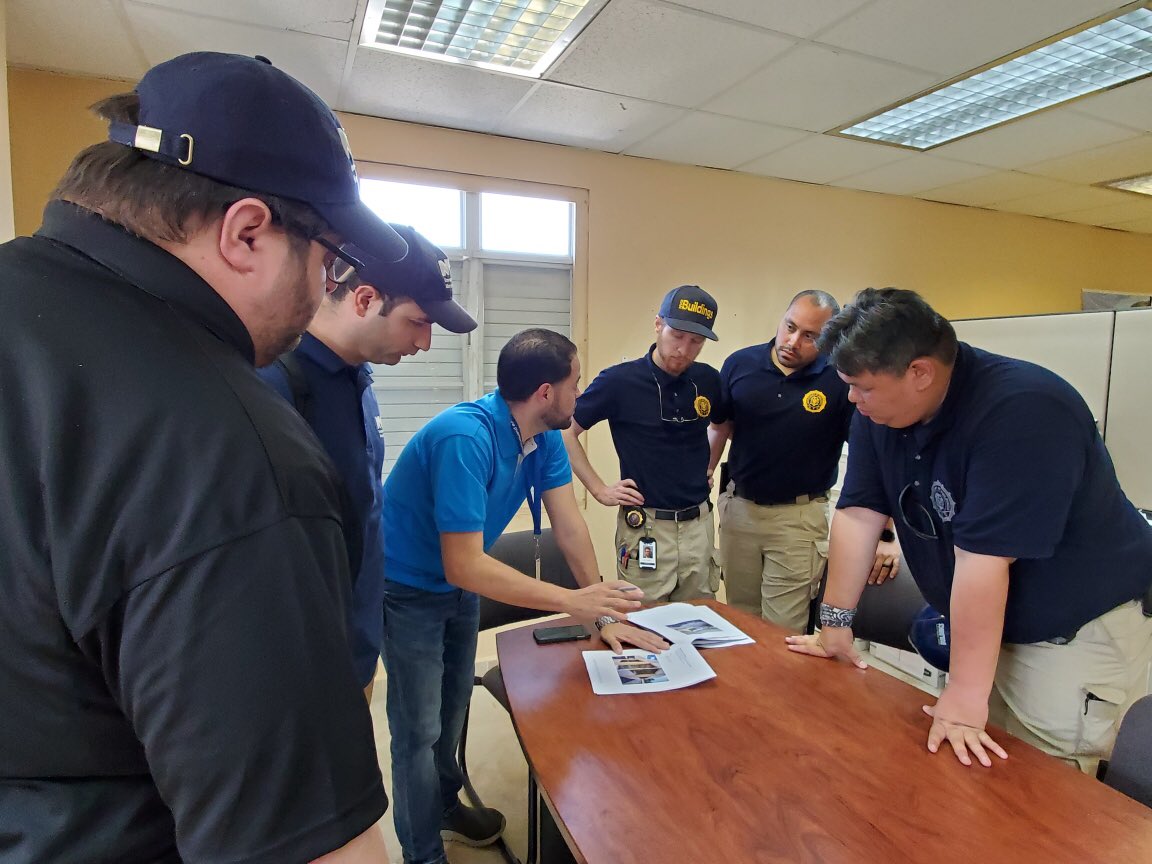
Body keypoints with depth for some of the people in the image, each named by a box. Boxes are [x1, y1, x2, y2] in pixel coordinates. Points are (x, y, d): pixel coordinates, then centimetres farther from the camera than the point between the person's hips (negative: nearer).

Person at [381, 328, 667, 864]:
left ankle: (444, 804, 47)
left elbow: (569, 525, -8)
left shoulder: (545, 435, -11)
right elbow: (464, 565, -37)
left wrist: (604, 614, -10)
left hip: (461, 583, 7)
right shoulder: (465, 438, -36)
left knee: (453, 706, 22)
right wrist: (573, 602, -36)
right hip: (407, 591, -7)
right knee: (420, 728, 4)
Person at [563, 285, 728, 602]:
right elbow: (565, 431, -7)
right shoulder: (619, 380, -13)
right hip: (645, 528, -4)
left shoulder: (708, 380, 1)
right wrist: (599, 490, -8)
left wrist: (709, 469, 12)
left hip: (699, 524, 5)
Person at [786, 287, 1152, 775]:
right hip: (977, 621, 6)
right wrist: (835, 622, -6)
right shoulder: (879, 409, -8)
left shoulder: (1021, 413, -30)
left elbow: (981, 558, -32)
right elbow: (859, 514, -7)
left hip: (1076, 630, -6)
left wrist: (965, 700, -28)